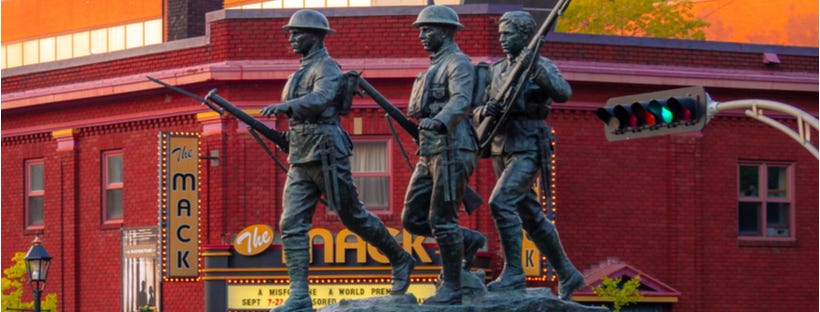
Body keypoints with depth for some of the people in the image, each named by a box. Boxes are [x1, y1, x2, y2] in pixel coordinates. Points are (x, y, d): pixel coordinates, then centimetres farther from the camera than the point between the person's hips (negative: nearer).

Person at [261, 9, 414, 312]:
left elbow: (320, 99, -32)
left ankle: (400, 260, 28)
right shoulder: (302, 72, 18)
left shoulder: (328, 68, -11)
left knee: (354, 217, 5)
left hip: (327, 157, -8)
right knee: (291, 225, -4)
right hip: (300, 162, 8)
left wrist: (286, 106, -49)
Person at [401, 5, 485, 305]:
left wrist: (439, 122, -42)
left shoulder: (458, 63, -8)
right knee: (412, 219, 5)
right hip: (430, 155, 9)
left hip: (453, 152, -9)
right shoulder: (434, 68, 22)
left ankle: (451, 288, 0)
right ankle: (467, 241, 20)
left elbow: (462, 101, -27)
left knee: (441, 220, -8)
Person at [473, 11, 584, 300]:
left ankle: (513, 273, -18)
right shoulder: (497, 70, 13)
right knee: (531, 217, 12)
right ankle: (568, 275, 25)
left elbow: (563, 93, -25)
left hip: (529, 150, -7)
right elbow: (475, 113, 9)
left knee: (500, 203, -24)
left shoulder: (543, 67, -5)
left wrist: (535, 67, -32)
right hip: (502, 153, 7)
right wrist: (485, 111, -15)